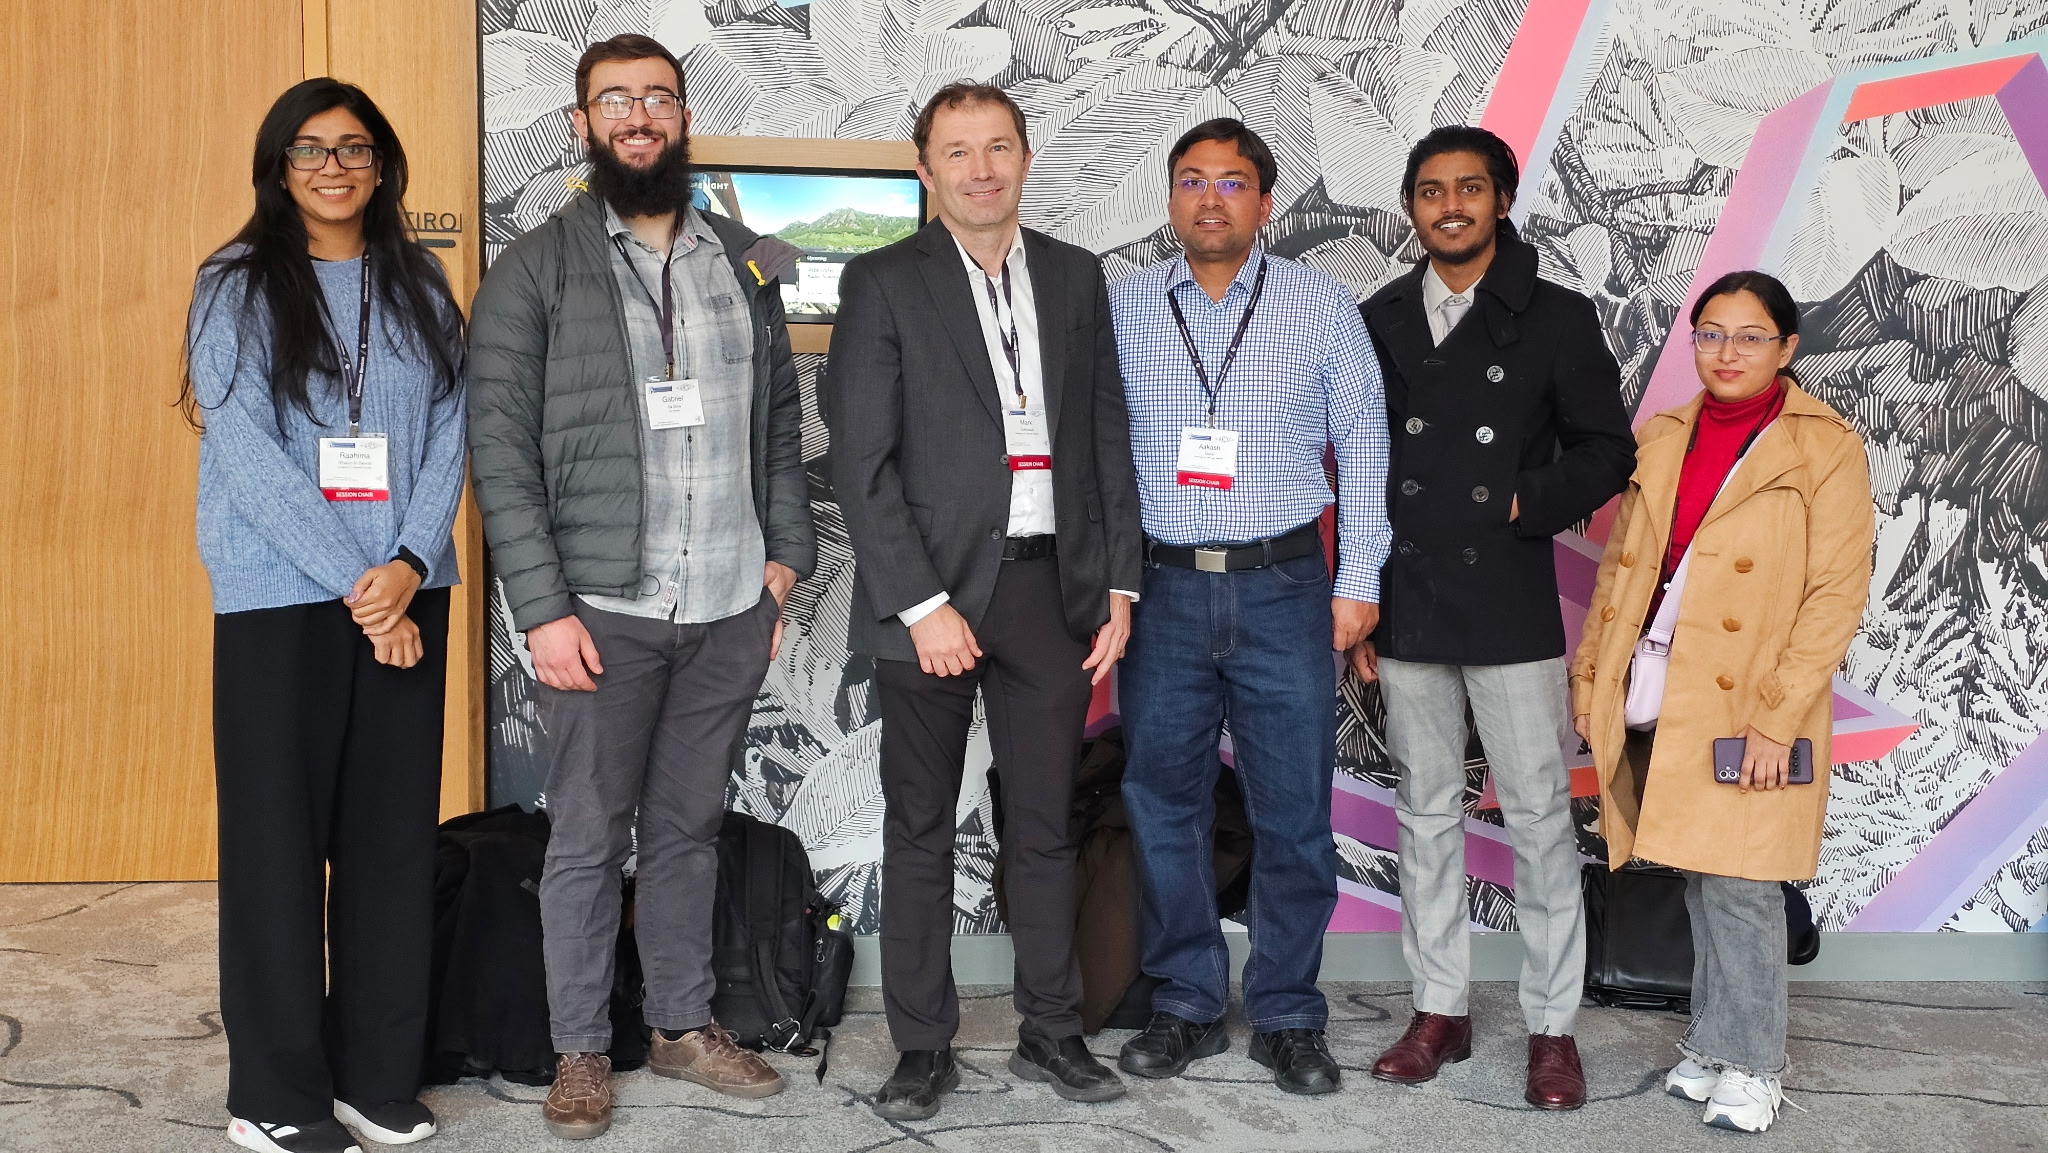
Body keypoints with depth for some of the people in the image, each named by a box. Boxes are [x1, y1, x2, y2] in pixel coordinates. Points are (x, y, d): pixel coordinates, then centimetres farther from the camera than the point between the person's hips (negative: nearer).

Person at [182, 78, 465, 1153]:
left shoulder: (418, 285, 11)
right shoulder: (237, 284, 1)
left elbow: (450, 433, 5)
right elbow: (246, 451, -7)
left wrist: (409, 564, -10)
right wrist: (356, 585, -13)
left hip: (404, 595, 3)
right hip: (280, 597, -3)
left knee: (394, 832, 5)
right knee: (278, 836, 2)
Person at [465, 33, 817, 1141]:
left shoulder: (745, 262, 10)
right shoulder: (533, 270, -3)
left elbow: (781, 420, 14)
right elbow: (500, 447, -7)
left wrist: (783, 555, 5)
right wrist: (544, 608, -13)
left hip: (730, 606, 3)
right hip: (603, 608, -3)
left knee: (688, 826, 14)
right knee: (589, 836, 6)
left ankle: (685, 1024, 28)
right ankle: (580, 1052, 20)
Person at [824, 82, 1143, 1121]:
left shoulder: (1075, 277, 10)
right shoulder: (883, 283, -3)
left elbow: (1109, 439, 11)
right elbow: (860, 463, -8)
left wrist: (1119, 584, 5)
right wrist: (921, 605, -14)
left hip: (1050, 587, 3)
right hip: (930, 592, -3)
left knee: (1045, 826, 11)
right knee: (921, 832, 7)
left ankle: (1051, 1033, 25)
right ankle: (923, 1047, 19)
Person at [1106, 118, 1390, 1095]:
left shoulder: (1323, 304, 4)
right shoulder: (1121, 308, 7)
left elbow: (1363, 445, 5)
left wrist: (1359, 581, 0)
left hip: (1284, 586, -1)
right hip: (1162, 587, 1)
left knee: (1293, 812, 3)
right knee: (1163, 803, 7)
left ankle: (1287, 1015, 17)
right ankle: (1187, 1005, 21)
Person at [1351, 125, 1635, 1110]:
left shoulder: (1555, 318, 1)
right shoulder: (1378, 322, 9)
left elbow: (1608, 452, 3)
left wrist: (1525, 505, -12)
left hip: (1510, 605, -3)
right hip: (1405, 609, 3)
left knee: (1538, 816, 0)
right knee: (1426, 813, 10)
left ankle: (1552, 1027, 11)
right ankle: (1440, 1011, 21)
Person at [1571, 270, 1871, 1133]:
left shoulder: (1824, 448, -4)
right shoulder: (1661, 438, 12)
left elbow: (1837, 595, -9)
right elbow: (1619, 569, 15)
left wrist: (1778, 719, -15)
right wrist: (1591, 678, 8)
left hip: (1747, 705, -4)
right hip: (1656, 697, 5)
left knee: (1737, 882, -4)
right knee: (1698, 879, 11)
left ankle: (1749, 1065, 11)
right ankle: (1717, 1042, 23)